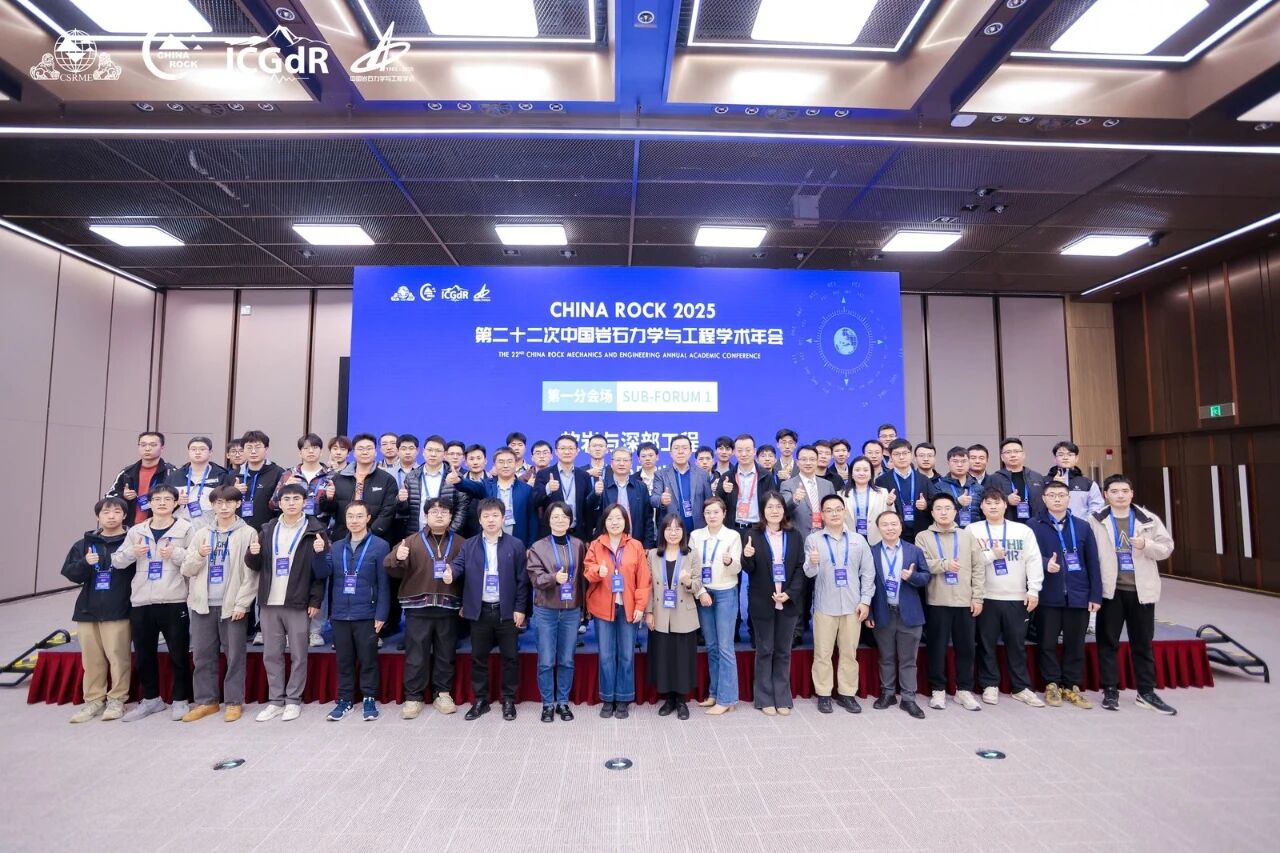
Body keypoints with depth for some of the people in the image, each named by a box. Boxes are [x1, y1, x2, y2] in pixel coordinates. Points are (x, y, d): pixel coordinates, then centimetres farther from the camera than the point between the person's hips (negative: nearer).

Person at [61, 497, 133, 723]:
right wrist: (85, 563, -14)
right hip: (88, 610, 4)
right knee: (92, 658, 11)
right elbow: (70, 573, 4)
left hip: (118, 611, -4)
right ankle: (93, 699, 22)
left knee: (118, 656, -1)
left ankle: (117, 699, 10)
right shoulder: (85, 544, 10)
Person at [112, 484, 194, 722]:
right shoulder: (136, 530, 11)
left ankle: (181, 700, 17)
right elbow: (116, 561, 11)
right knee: (143, 654, 13)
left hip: (174, 601, -4)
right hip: (141, 602, 4)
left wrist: (176, 553, -19)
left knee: (178, 653, 3)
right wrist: (132, 552, -8)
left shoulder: (185, 529, 0)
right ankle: (151, 699, 30)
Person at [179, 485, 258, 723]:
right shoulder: (201, 534, 11)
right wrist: (198, 556, -10)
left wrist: (242, 603, -12)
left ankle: (234, 702, 12)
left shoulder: (248, 533, -2)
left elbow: (252, 573, -6)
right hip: (203, 604, 4)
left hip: (233, 604, -4)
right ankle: (206, 701, 22)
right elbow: (186, 569, 10)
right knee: (203, 654, 9)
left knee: (235, 655, 2)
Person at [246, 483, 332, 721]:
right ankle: (275, 700, 21)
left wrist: (316, 601, -14)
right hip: (269, 603, 4)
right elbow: (255, 566, 14)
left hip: (299, 603, -4)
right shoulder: (267, 530, 10)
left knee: (298, 655, 4)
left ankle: (293, 700, 16)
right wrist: (253, 554, -7)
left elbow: (322, 571, -5)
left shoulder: (315, 531, -4)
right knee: (271, 655, 10)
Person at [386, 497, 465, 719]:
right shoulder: (413, 541, 5)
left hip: (448, 607, 1)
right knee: (416, 655, 4)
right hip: (418, 607, -1)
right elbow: (394, 571, -3)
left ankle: (443, 694, 21)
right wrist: (397, 559, -24)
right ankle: (413, 698, 16)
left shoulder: (460, 543, 7)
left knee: (446, 654, 9)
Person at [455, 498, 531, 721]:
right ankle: (480, 700, 25)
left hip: (507, 611, -1)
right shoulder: (469, 545, 5)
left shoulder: (516, 545, -1)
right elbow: (458, 566, -9)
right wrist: (449, 571, -32)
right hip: (479, 610, 2)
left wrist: (520, 608, -5)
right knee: (478, 657, 11)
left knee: (510, 657, 7)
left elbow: (522, 579, -1)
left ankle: (509, 700, 21)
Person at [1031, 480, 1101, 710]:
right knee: (1048, 642, 6)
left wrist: (1095, 595, 2)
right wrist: (1045, 564, -27)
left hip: (1078, 595, 2)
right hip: (1048, 596, -2)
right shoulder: (1034, 526, -2)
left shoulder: (1083, 527, 6)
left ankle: (1072, 686, 24)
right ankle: (1052, 685, 20)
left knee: (1075, 643, 10)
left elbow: (1093, 563, 6)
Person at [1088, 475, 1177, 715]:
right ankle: (1110, 691, 15)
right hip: (1110, 590, -2)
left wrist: (1146, 545, -17)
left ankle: (1146, 693, 24)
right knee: (1108, 642, 5)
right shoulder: (1096, 521, -2)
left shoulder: (1149, 519, 3)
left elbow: (1167, 548, 2)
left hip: (1141, 590, 2)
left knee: (1143, 643, 11)